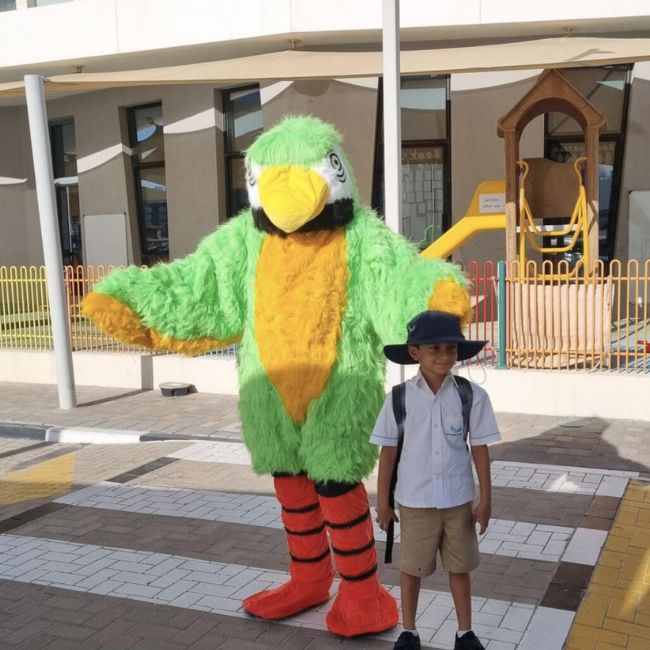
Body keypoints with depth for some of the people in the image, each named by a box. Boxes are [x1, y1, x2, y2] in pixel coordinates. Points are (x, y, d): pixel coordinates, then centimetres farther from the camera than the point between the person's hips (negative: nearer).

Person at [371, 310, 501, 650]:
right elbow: (388, 452, -4)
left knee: (459, 567, 16)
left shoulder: (472, 395, -10)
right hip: (415, 501, 0)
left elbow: (480, 449, -3)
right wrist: (383, 502, 0)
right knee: (411, 567, 15)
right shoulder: (399, 398, -11)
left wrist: (485, 499, 0)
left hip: (458, 500, 1)